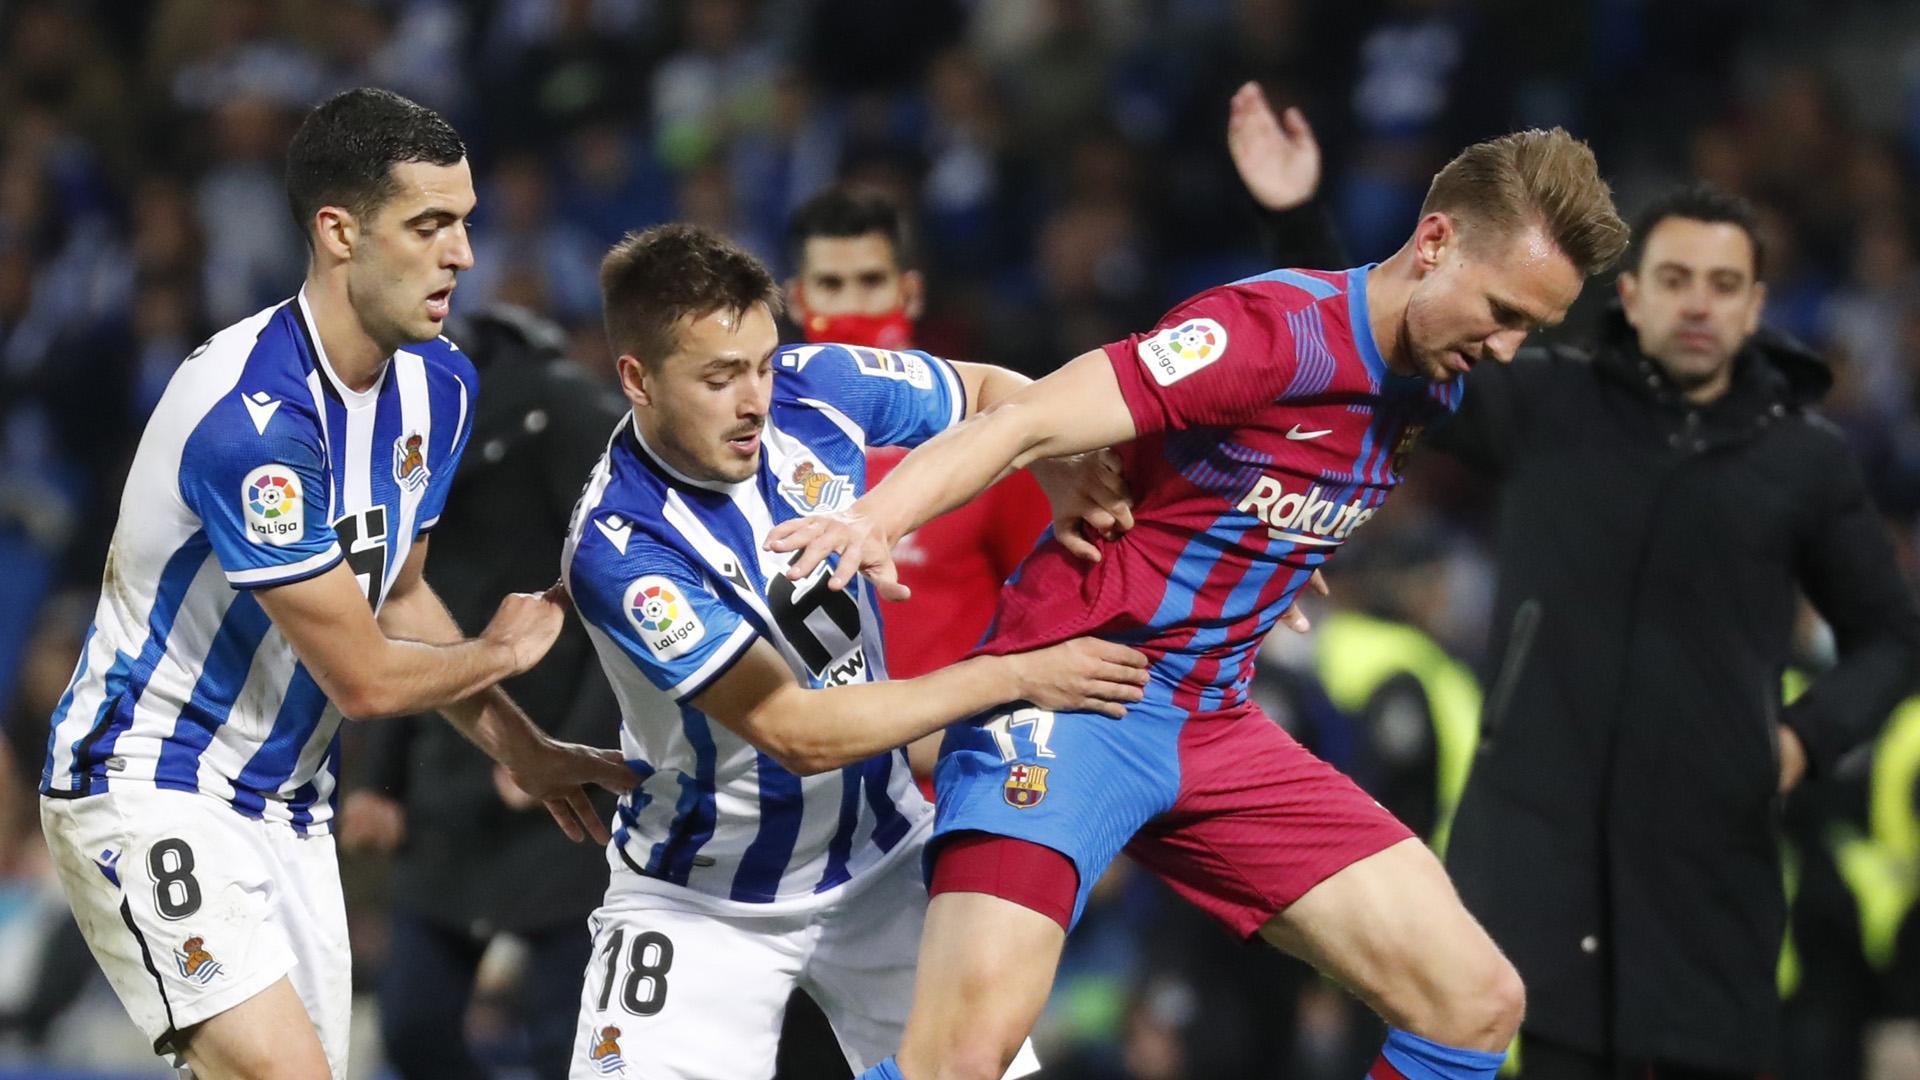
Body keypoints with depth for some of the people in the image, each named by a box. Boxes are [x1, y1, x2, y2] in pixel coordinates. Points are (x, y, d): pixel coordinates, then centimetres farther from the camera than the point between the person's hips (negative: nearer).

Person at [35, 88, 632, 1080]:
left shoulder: (438, 385, 2)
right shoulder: (255, 414, -26)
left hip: (289, 801, 9)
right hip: (149, 785, -9)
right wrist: (503, 651, -1)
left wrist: (523, 751, 14)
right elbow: (363, 679, -19)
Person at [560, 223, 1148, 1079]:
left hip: (880, 863, 5)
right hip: (703, 902, -5)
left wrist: (1066, 467, -16)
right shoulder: (620, 550, -28)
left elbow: (990, 393, 7)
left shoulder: (813, 386, -12)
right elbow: (800, 734, -28)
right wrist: (1016, 675, -26)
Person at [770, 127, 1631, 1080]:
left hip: (1218, 730, 8)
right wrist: (877, 518, -42)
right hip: (1071, 703, -8)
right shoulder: (1279, 329, -19)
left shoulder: (1432, 384, 6)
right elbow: (1027, 423, -27)